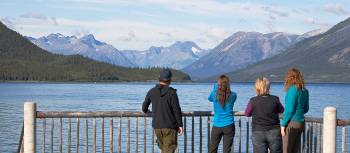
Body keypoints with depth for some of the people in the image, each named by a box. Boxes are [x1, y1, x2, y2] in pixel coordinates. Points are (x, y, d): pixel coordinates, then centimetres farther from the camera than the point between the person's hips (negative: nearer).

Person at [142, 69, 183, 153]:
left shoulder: (152, 91, 1)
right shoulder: (171, 92, -11)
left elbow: (144, 107, 13)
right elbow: (177, 110, -12)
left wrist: (145, 111, 36)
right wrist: (180, 125, -4)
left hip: (157, 126, 4)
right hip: (170, 126, -4)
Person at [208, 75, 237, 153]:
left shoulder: (214, 94, -8)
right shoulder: (232, 95, -6)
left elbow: (209, 98, 16)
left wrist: (215, 88, 27)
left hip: (217, 126, 0)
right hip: (229, 126, 0)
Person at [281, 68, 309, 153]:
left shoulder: (293, 90, -13)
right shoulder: (304, 91, 10)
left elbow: (290, 110, -16)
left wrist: (283, 125, -11)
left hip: (292, 123, -8)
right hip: (301, 122, 8)